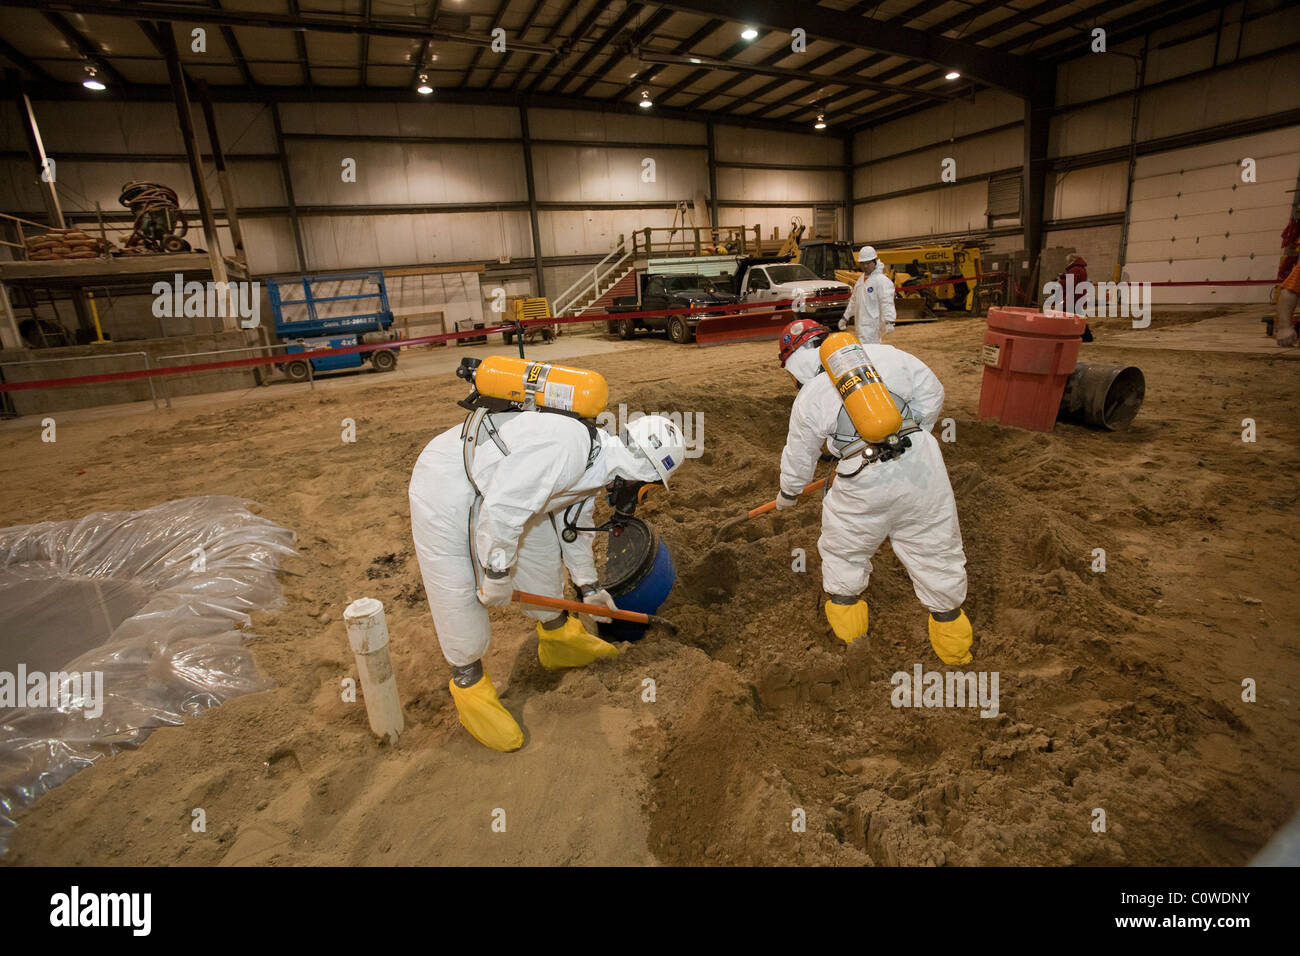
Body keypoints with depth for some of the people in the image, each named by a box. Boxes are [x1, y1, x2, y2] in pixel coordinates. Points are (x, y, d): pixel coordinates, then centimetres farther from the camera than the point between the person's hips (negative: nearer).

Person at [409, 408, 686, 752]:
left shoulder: (597, 463, 0)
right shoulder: (568, 448, -33)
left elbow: (574, 525, 14)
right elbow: (502, 507, -34)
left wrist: (589, 586, 21)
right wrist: (497, 575, -20)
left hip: (497, 478, 9)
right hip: (444, 488, -9)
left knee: (543, 554, 14)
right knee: (456, 592, -3)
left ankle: (558, 637, 36)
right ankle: (468, 683, 17)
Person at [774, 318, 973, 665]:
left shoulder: (808, 399, 3)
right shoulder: (884, 354, 6)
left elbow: (798, 457, 14)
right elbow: (931, 393, 10)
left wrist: (788, 494, 32)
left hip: (865, 481, -2)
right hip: (920, 465, 3)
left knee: (842, 549, 22)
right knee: (935, 547, 17)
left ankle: (846, 616, 37)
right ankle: (951, 632, 31)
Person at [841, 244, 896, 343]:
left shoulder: (882, 280, -11)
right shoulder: (861, 279, 17)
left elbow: (887, 302, -20)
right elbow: (853, 300, 27)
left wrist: (889, 321, -30)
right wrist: (846, 317, 31)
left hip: (873, 326, -9)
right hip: (861, 324, 9)